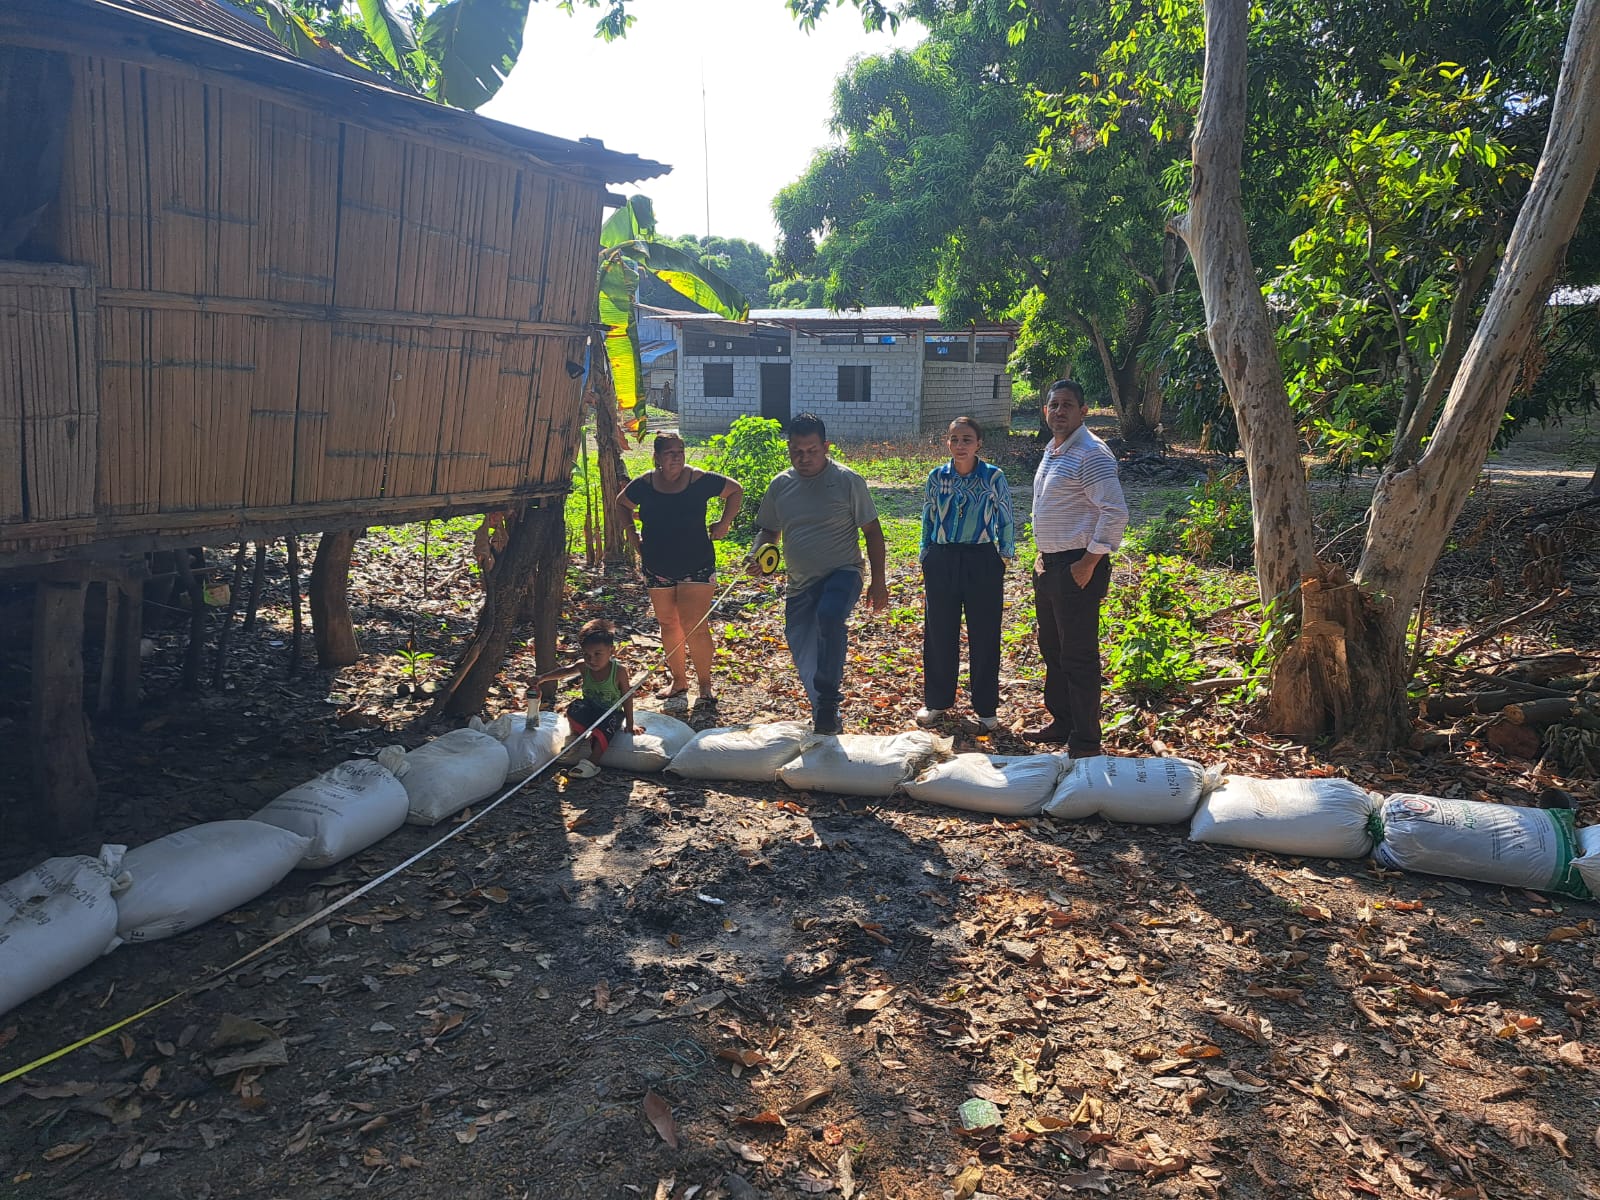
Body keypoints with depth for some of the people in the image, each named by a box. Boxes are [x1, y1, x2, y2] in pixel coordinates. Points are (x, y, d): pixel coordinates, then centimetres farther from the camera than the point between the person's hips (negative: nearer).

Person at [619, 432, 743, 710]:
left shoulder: (700, 480, -11)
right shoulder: (643, 485, -5)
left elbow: (735, 490, 5)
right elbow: (623, 505, 17)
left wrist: (724, 523, -2)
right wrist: (632, 534, 6)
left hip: (696, 567, -3)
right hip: (657, 568, 3)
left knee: (694, 626, -10)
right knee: (669, 625, 12)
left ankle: (705, 684, 5)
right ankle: (678, 681, 27)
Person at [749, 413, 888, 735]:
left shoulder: (847, 481, -6)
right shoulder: (781, 485, 6)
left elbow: (872, 531, -1)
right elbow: (769, 530, 17)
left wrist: (879, 581, -4)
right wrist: (756, 554, -5)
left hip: (842, 573, -5)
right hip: (800, 584, 5)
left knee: (830, 615, -37)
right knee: (805, 661, 9)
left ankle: (828, 701, -27)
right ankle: (825, 720, 32)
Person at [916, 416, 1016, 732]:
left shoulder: (994, 476, -4)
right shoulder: (937, 477, 2)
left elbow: (1006, 521, 4)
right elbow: (927, 520, 10)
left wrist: (1005, 556, 2)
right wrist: (926, 561, 10)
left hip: (982, 562, -2)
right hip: (942, 561, 2)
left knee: (984, 636, 4)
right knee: (938, 633, 9)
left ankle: (985, 709, 16)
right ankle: (937, 701, 25)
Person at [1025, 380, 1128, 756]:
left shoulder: (1092, 454, -15)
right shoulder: (1051, 451, 15)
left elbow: (1116, 513, -22)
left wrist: (1089, 563, -21)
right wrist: (1043, 555, 18)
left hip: (1078, 567, -10)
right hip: (1049, 565, 10)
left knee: (1078, 656, -4)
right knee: (1052, 649, 18)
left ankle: (1084, 742, 5)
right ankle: (1061, 722, 32)